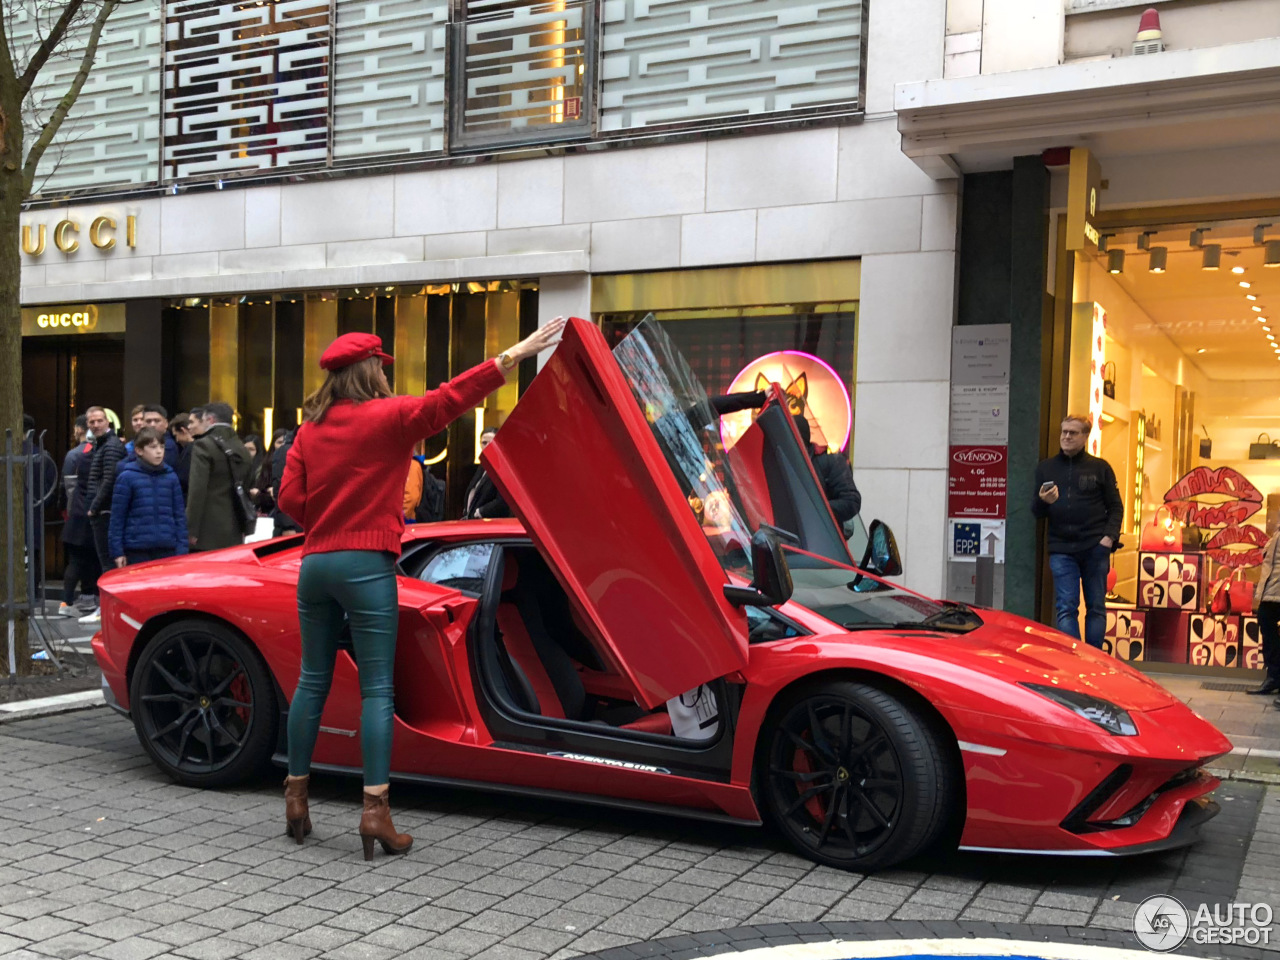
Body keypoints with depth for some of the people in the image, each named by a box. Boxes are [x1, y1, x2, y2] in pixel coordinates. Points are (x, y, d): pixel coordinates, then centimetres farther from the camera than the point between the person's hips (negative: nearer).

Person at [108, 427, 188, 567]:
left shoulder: (170, 476, 6)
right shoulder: (127, 477, -3)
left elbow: (179, 514, 9)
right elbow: (117, 517, -1)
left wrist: (182, 549, 4)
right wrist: (117, 551, -3)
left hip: (167, 549, 3)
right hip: (136, 550, -3)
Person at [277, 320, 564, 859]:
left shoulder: (310, 429, 10)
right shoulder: (386, 417, -6)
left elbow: (290, 497, 3)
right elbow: (449, 399, -13)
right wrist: (516, 355, -12)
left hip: (315, 563, 6)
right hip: (366, 565, -6)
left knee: (313, 681, 15)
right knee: (376, 689, -3)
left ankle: (296, 795, 22)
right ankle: (376, 809, -7)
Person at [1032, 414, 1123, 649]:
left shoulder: (1099, 467, 8)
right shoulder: (1045, 468, 12)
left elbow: (1116, 506, 7)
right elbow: (1036, 511, 12)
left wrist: (1110, 536, -8)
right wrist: (1043, 501, -11)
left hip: (1095, 548, -1)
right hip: (1061, 549, 1)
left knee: (1096, 607, 5)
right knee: (1065, 608, -5)